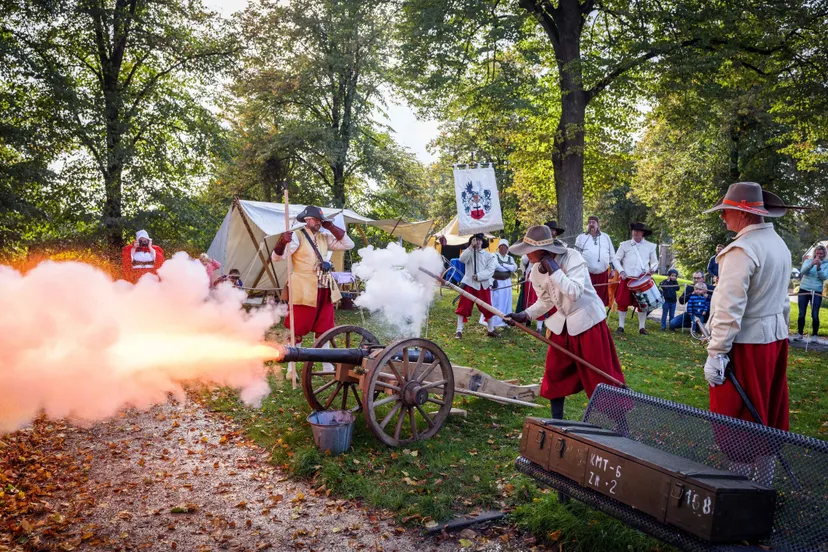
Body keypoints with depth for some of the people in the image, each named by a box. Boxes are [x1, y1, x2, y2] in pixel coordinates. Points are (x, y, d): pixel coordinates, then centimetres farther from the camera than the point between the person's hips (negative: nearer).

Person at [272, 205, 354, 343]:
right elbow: (277, 256, -15)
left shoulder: (324, 237, 12)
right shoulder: (297, 236, -6)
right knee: (298, 328, -3)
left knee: (324, 329, 14)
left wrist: (331, 228, 3)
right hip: (304, 290, -6)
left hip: (324, 290, 6)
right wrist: (282, 242, -36)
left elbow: (348, 245, 10)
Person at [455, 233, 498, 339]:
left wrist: (479, 276, -16)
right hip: (469, 283, -1)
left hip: (483, 285, 1)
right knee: (463, 307, -2)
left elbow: (490, 270, -4)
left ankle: (491, 330, 21)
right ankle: (459, 331, 6)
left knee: (487, 308, 6)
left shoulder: (488, 255, 6)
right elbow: (462, 259, -16)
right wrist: (471, 247, -20)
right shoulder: (468, 252, 6)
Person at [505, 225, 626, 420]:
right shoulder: (537, 271, -2)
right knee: (554, 373, 9)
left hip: (587, 321, -6)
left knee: (600, 376, -1)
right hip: (562, 324, 7)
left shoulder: (572, 258, -21)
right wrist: (525, 315, -2)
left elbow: (575, 293, -31)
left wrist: (554, 270, -31)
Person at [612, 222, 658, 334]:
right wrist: (621, 271, -8)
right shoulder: (624, 245, 6)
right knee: (623, 302, -2)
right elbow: (616, 259, 7)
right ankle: (621, 326, 7)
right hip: (627, 279, -1)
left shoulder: (650, 246, 9)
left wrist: (652, 268, -6)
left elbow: (655, 261, 16)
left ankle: (642, 327, 12)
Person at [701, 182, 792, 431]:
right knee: (770, 414, 19)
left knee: (733, 423, 0)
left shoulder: (741, 249, -20)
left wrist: (716, 353, -20)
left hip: (746, 343, -9)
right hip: (776, 337, 10)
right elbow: (780, 298, 17)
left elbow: (730, 307, -23)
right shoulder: (779, 244, 10)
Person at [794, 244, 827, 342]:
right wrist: (812, 264, -31)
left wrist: (819, 267, -25)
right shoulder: (808, 261, 3)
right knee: (801, 314, 2)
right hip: (804, 290, 1)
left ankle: (814, 335, 8)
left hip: (817, 292, -1)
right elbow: (802, 271, -15)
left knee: (815, 315, -4)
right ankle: (799, 334, 11)